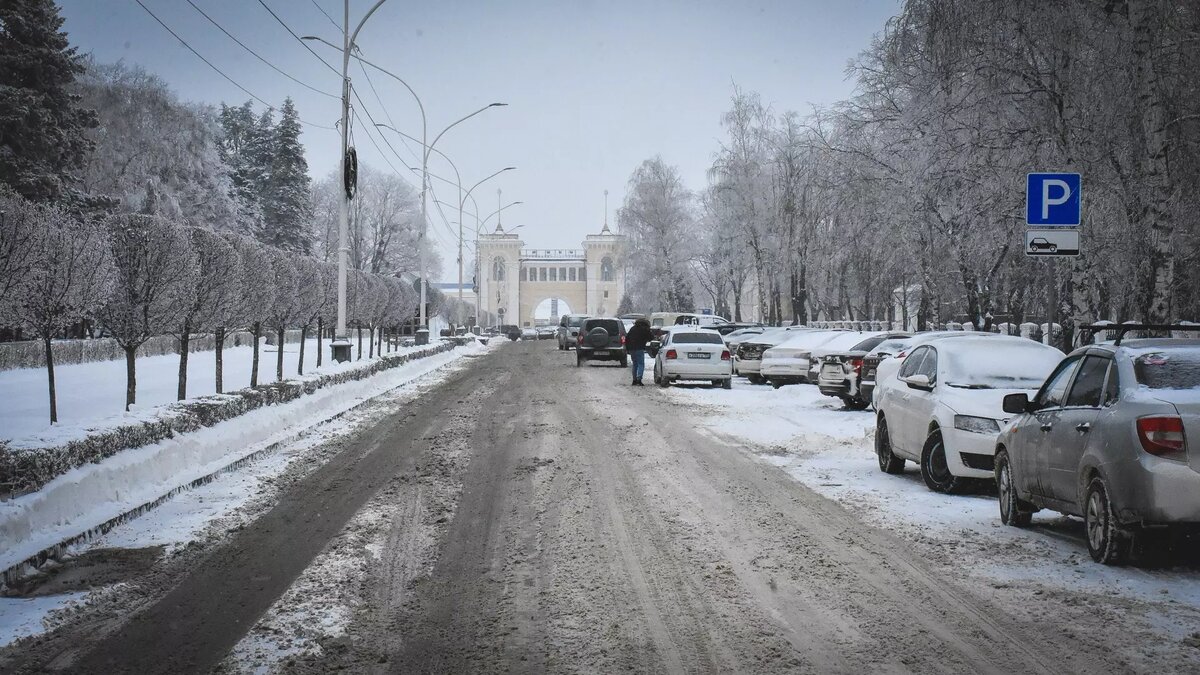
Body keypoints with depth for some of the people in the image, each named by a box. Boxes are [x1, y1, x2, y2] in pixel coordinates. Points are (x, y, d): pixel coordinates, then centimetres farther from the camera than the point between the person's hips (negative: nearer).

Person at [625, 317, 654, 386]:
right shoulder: (645, 329, -1)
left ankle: (634, 380, 14)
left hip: (632, 349, 6)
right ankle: (638, 380, -19)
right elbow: (651, 337, 2)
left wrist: (627, 348, 22)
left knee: (635, 365, 16)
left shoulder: (633, 328, 18)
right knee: (641, 365, -5)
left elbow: (627, 338, 19)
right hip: (639, 349, -6)